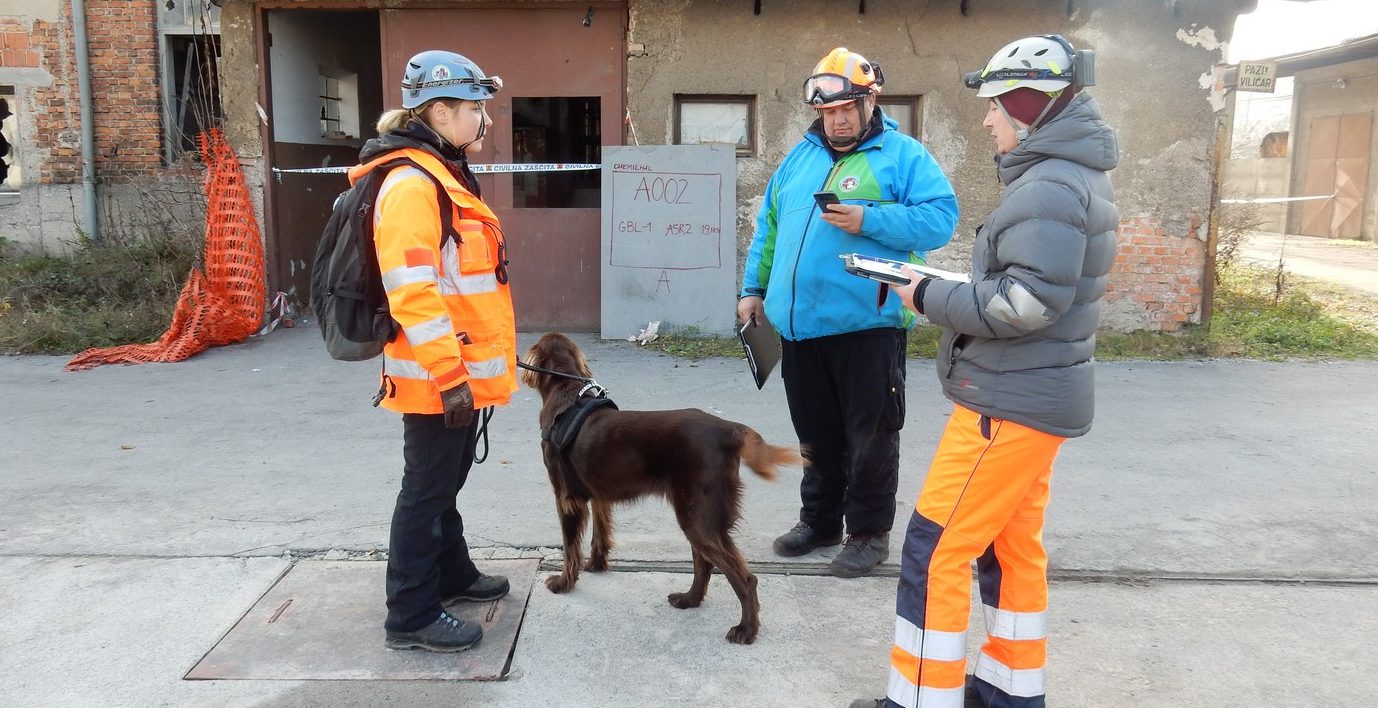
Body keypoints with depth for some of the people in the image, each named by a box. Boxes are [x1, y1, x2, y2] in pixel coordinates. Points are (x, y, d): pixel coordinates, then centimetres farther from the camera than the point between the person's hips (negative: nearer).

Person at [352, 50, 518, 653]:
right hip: (438, 377, -10)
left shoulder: (445, 175, 14)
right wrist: (449, 375, -25)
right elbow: (412, 292, -25)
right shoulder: (411, 184, -19)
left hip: (461, 369, 10)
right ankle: (412, 616, 13)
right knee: (427, 490, 0)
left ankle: (451, 574, 38)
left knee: (444, 483, 22)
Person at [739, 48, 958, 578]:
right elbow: (769, 227, 21)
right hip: (800, 325, 6)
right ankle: (820, 520, 30)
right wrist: (754, 288, 17)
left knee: (870, 436, 3)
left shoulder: (903, 154, -1)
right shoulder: (800, 156, 16)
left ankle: (869, 533, 17)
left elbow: (940, 218, -12)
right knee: (816, 434, 16)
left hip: (867, 323, -5)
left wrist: (869, 220, -21)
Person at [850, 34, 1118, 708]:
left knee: (935, 550, -5)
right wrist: (948, 290, 6)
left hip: (1012, 401, -11)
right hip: (1033, 394, 11)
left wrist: (931, 298, -14)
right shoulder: (1072, 175, 15)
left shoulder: (1050, 186, -18)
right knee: (1012, 545, 18)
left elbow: (1025, 302, -26)